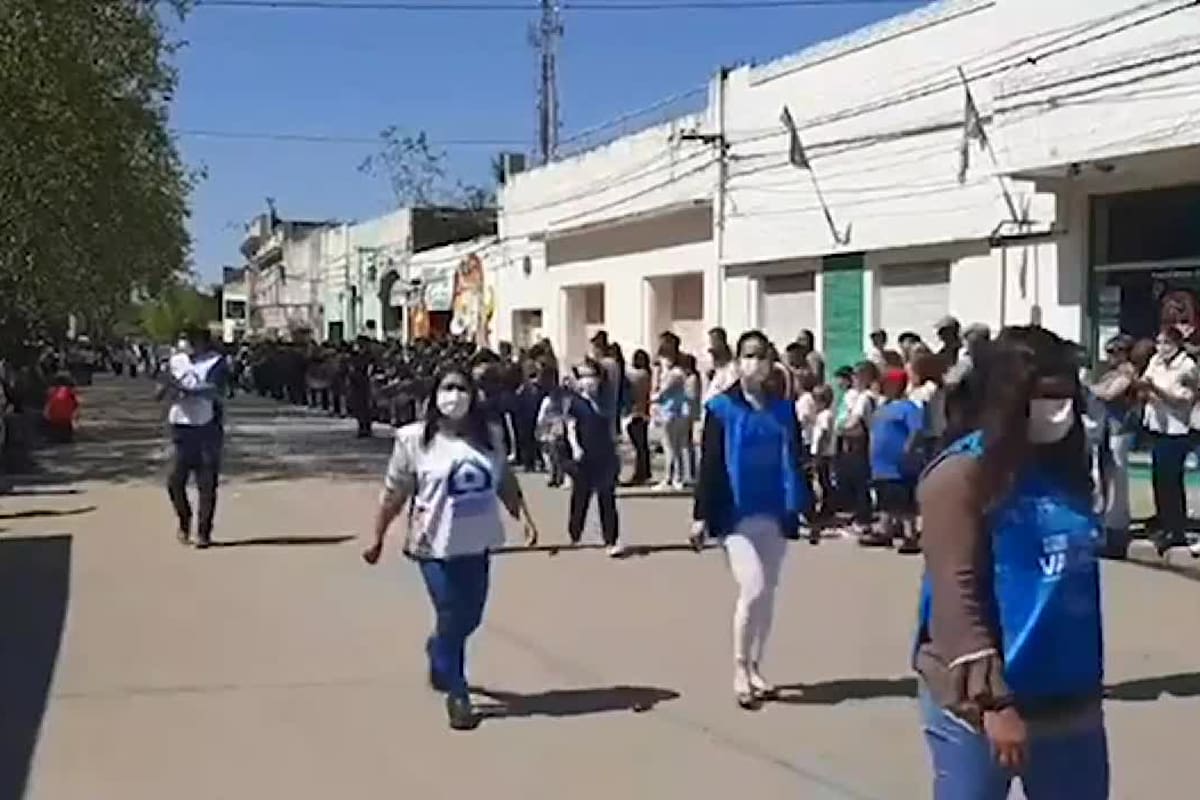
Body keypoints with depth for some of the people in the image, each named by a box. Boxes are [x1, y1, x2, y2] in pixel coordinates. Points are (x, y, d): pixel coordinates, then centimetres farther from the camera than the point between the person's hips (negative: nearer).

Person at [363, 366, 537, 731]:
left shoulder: (490, 436, 3)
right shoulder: (414, 439, -10)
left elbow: (506, 483, 11)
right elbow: (394, 493, -5)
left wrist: (524, 518, 3)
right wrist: (377, 538, -1)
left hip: (477, 543, 5)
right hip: (435, 544, -5)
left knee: (470, 618, 14)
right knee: (451, 618, -1)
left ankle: (438, 653, 46)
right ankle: (457, 694, 16)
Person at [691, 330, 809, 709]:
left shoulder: (782, 408, 7)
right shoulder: (722, 407, -5)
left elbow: (795, 461, 10)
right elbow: (710, 464, -6)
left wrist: (804, 507, 6)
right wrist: (701, 514, -9)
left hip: (774, 514, 4)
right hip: (736, 514, -4)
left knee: (767, 595, 10)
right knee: (753, 590, -12)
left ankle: (755, 668, 24)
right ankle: (740, 670, 3)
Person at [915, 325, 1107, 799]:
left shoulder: (1065, 469, 9)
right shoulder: (963, 474, -12)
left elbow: (1079, 580, 15)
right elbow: (957, 595, -17)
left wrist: (1089, 682, 14)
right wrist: (994, 701, -21)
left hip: (1070, 702, 7)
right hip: (977, 702, -6)